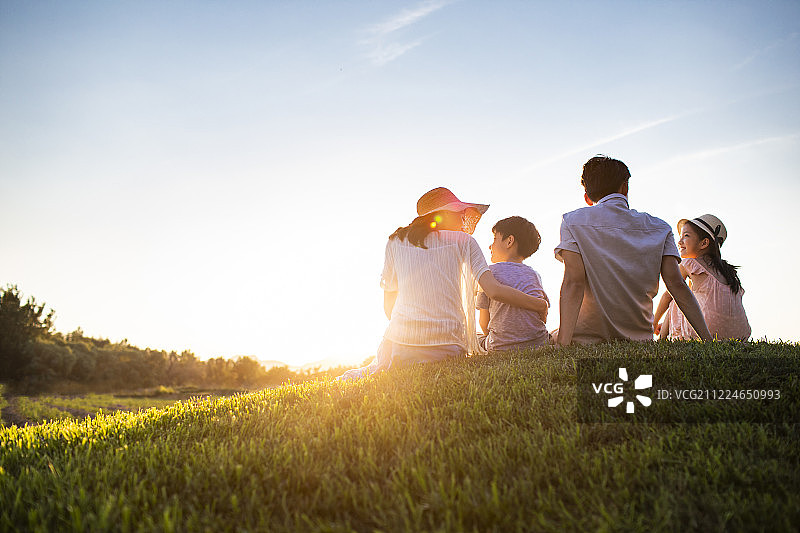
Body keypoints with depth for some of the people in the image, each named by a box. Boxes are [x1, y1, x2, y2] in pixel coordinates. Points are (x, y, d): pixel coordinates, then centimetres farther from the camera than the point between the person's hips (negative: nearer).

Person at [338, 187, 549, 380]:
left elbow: (388, 305, 14)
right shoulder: (463, 241, 6)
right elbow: (494, 290, -4)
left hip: (399, 344, 3)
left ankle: (362, 374, -9)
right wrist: (540, 304, 7)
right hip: (448, 346, -2)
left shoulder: (396, 241, 13)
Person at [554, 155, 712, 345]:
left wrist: (563, 344, -24)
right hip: (639, 340, 4)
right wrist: (708, 339, -5)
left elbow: (574, 282, -17)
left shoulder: (573, 221, -5)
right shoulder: (659, 228, 4)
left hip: (589, 339, -3)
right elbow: (677, 284, -6)